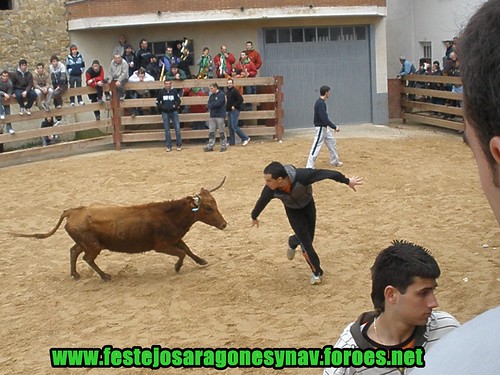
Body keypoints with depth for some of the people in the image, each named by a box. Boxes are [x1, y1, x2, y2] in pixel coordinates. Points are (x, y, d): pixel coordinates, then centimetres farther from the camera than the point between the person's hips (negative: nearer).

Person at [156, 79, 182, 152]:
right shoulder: (161, 92, 2)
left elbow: (178, 100, 6)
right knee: (167, 130, 4)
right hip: (165, 113, 0)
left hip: (174, 112, 0)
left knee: (177, 128, -3)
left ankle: (179, 145, 8)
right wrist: (162, 107, -7)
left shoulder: (174, 91, 1)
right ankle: (168, 146, 11)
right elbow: (157, 102, 7)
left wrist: (174, 106, -10)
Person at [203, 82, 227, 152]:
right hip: (212, 116, 7)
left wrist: (211, 105, -5)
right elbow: (209, 105, 7)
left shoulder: (221, 94, -7)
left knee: (221, 132, -2)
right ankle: (210, 146, 5)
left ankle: (223, 146, 6)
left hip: (220, 116, -7)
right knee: (211, 132, 3)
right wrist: (213, 105, -13)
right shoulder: (211, 95, 15)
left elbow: (218, 104, -18)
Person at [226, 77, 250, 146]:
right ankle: (232, 142, 16)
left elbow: (241, 99, -18)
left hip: (235, 111, -9)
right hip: (229, 111, 9)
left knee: (234, 126, -12)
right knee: (230, 127, 10)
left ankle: (245, 138, -6)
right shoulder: (227, 91, 14)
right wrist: (227, 107, 12)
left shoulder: (235, 91, -13)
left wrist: (234, 106, -18)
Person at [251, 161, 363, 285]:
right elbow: (261, 203, -14)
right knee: (306, 242, -4)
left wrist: (347, 181, -28)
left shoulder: (300, 176, -44)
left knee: (307, 237, 9)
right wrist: (254, 217, 6)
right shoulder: (270, 190, -35)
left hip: (308, 205, 0)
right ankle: (316, 272, 16)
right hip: (292, 210, 0)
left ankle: (293, 242, 44)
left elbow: (323, 173, -35)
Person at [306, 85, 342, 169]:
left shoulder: (321, 102, 9)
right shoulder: (320, 103, -22)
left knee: (332, 143, 20)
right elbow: (324, 118, -28)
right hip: (320, 128, -10)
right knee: (316, 147, -10)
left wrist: (333, 126, 17)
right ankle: (309, 167, -9)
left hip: (325, 128, 10)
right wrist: (334, 127, -24)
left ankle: (334, 161, 33)